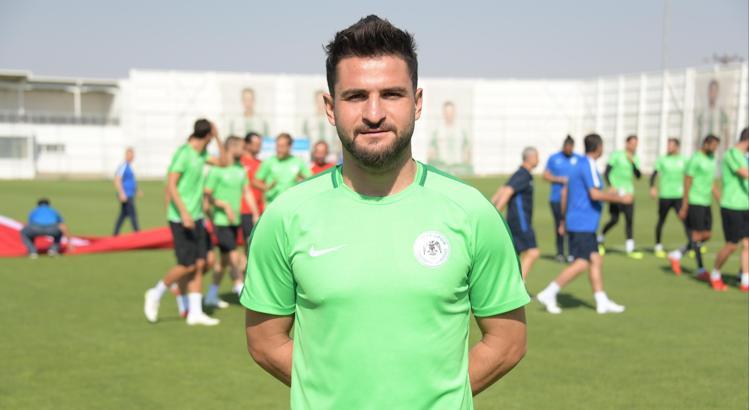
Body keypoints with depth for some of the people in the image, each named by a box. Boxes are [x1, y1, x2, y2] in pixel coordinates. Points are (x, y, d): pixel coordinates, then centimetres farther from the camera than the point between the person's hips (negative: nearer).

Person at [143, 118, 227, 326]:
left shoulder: (201, 154, 12)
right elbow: (171, 184, -18)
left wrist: (218, 138, 11)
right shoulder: (183, 153, -13)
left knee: (199, 264, 4)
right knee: (187, 265, -7)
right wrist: (184, 212, -24)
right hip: (181, 218, -8)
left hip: (196, 217, 8)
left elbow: (222, 162, 24)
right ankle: (156, 294, 13)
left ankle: (195, 312, 7)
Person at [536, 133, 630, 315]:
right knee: (581, 263, -10)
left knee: (596, 260, 10)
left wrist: (565, 218, 25)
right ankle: (549, 294, -7)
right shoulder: (589, 166, -14)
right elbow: (595, 194, -23)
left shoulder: (579, 165, 15)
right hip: (582, 224, -10)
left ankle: (602, 302, 13)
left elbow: (565, 192, 20)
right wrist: (620, 198, -13)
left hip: (580, 223, 10)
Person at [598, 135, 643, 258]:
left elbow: (638, 176, 2)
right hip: (616, 192, -5)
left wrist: (632, 162, -12)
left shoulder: (635, 159, 11)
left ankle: (630, 249, -2)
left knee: (630, 219, -4)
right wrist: (611, 186, -18)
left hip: (628, 192, 5)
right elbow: (606, 173, -5)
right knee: (614, 219, -5)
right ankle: (600, 238, 21)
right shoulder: (616, 155, -4)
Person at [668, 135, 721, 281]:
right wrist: (684, 208, -15)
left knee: (706, 236, 6)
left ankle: (677, 255, 18)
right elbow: (687, 183, -13)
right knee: (697, 235, -3)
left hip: (706, 203, 8)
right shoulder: (695, 159, -11)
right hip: (694, 203, -8)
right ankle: (700, 269, 4)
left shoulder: (712, 160, 14)